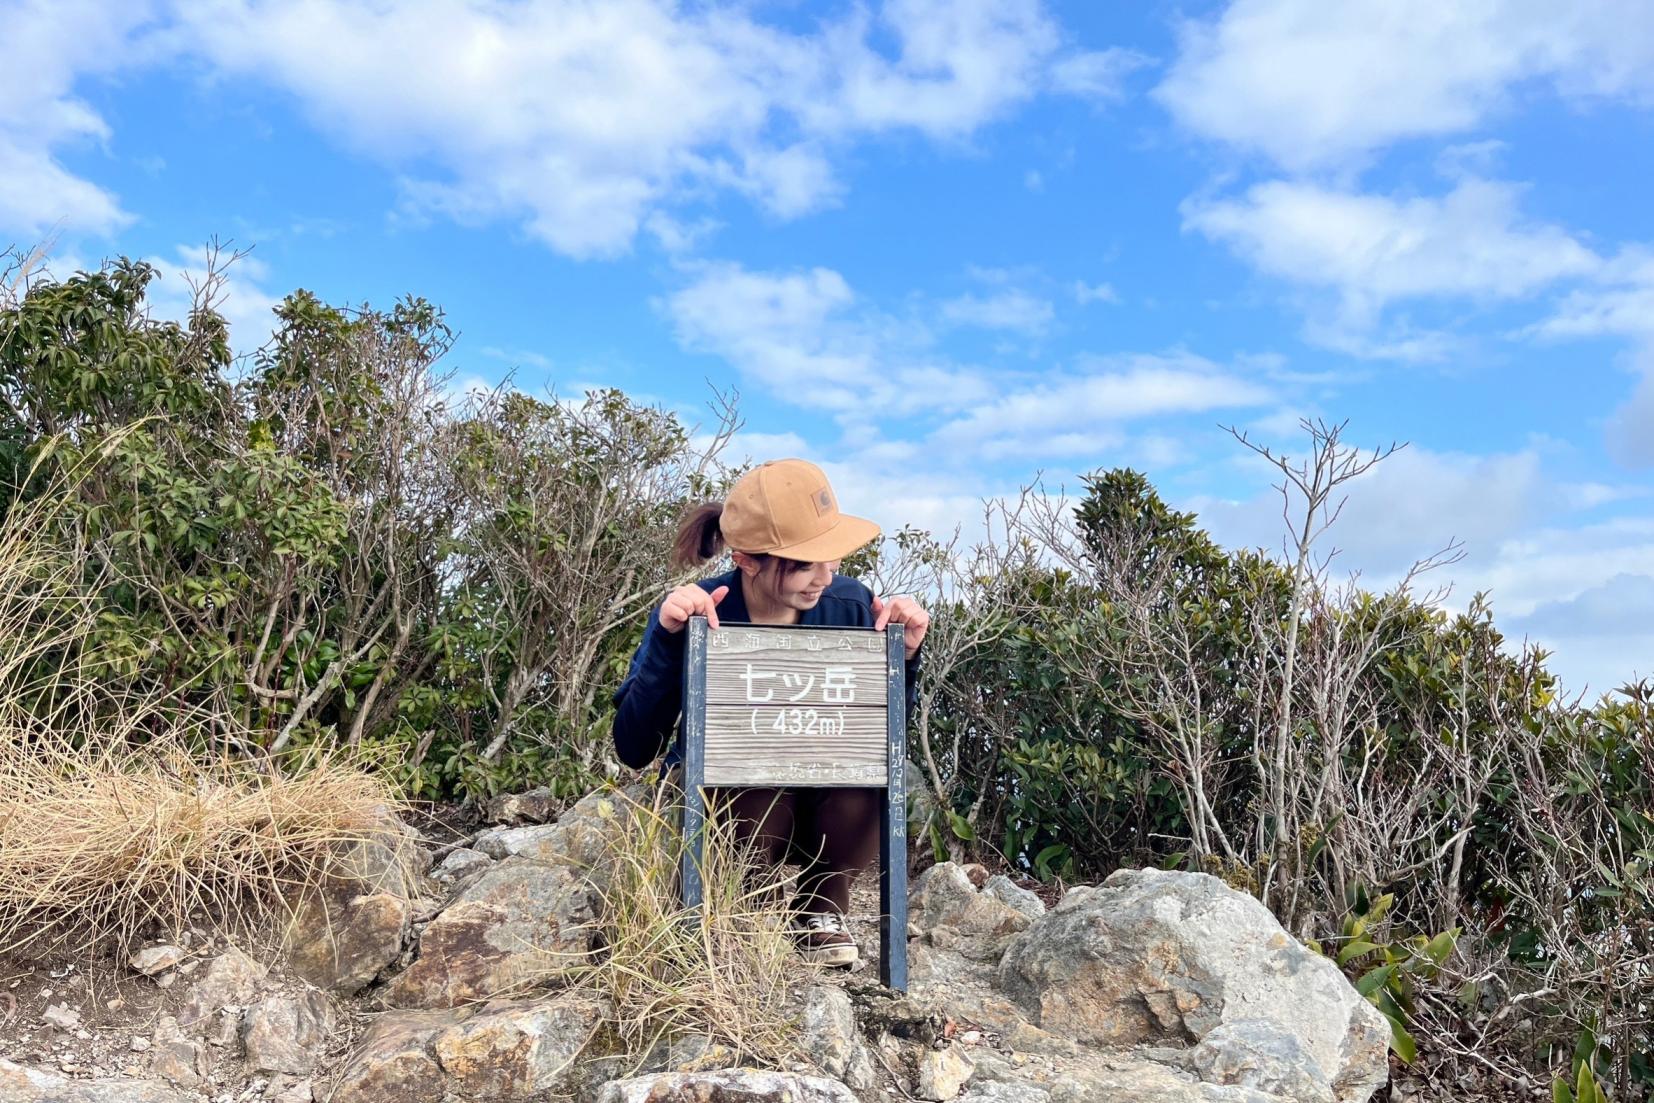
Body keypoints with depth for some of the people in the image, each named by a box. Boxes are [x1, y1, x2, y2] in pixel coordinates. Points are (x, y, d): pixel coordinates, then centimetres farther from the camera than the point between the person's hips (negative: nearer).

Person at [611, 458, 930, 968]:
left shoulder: (851, 604, -12)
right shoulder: (695, 615, -19)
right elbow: (634, 750, -23)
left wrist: (904, 655, -19)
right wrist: (666, 640, -34)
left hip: (826, 806, 3)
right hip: (721, 808, -2)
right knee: (754, 786, -36)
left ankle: (822, 907, 0)